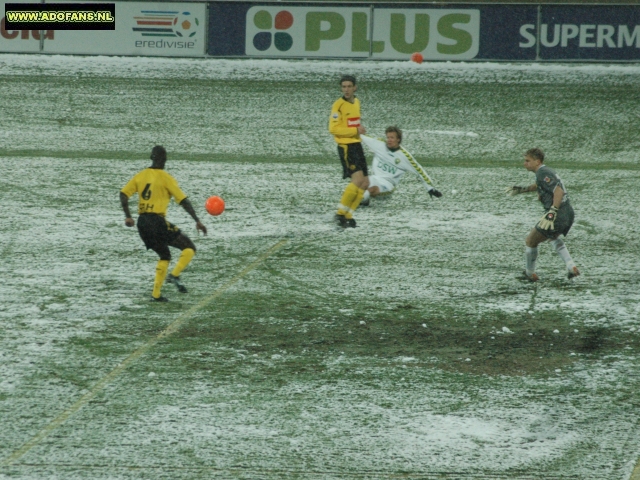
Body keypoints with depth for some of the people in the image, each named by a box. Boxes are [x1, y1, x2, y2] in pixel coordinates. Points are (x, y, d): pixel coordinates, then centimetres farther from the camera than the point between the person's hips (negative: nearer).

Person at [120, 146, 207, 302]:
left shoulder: (140, 176, 10)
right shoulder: (166, 178, -6)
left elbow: (123, 194, 4)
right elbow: (183, 201, -8)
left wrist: (128, 217, 9)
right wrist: (197, 221, -7)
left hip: (142, 223, 6)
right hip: (157, 221, -6)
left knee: (165, 256, 22)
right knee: (189, 247, 4)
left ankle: (156, 294, 15)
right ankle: (174, 275, -17)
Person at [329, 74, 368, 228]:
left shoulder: (356, 102, 13)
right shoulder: (339, 105, -13)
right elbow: (333, 129, -18)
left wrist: (360, 129, 10)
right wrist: (355, 131, -19)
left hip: (357, 145, 9)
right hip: (346, 146, -9)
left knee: (365, 183, 7)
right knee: (357, 179, -21)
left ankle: (347, 214, 14)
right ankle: (340, 213, -11)